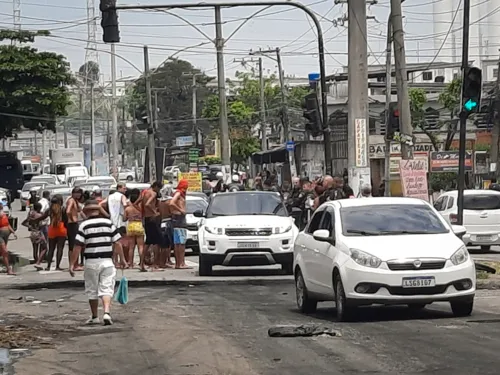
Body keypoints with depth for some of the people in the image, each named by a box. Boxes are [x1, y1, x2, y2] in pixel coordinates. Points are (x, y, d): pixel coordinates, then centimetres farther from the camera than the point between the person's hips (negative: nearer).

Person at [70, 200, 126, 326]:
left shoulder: (84, 225, -4)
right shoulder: (109, 223, 2)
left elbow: (78, 247, -8)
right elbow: (117, 243, 3)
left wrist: (72, 264, -3)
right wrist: (122, 259, 14)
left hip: (91, 262, -1)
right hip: (107, 261, 1)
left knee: (92, 291, 12)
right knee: (106, 289, 1)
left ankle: (95, 317, 22)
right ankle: (107, 312, -20)